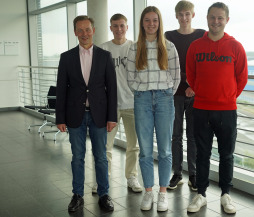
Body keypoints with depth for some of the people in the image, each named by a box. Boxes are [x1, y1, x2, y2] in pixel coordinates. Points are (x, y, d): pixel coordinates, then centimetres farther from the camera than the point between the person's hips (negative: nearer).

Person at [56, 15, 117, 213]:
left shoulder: (105, 56, 2)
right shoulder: (67, 57, 3)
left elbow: (112, 87, 0)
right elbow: (61, 89, 3)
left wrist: (112, 116, -5)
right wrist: (60, 118, -1)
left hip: (99, 114, 0)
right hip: (76, 115, 1)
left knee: (101, 157, 8)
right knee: (77, 157, 9)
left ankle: (104, 194, 22)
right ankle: (78, 196, 23)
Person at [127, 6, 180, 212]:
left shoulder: (169, 47, 3)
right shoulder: (135, 48, 6)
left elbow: (176, 76, 5)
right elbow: (131, 78, 8)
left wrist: (166, 94, 4)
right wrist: (142, 92, 2)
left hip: (164, 99, -1)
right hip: (142, 100, 1)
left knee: (164, 149, 4)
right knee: (145, 150, 5)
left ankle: (163, 192, 16)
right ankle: (148, 191, 17)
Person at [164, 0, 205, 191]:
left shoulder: (202, 36, 6)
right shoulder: (169, 37, 7)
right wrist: (187, 79, -12)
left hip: (196, 94, 0)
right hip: (175, 93, 0)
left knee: (193, 136, 5)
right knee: (176, 136, 4)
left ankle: (193, 175, 15)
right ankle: (177, 174, 14)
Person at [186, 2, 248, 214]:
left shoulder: (235, 47, -1)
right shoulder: (196, 46, 2)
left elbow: (242, 77, 5)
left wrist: (229, 97, 7)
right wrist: (202, 94, 10)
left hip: (227, 110, -1)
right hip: (201, 109, 1)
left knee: (226, 154, 8)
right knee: (202, 153, 9)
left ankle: (226, 194, 23)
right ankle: (201, 194, 20)